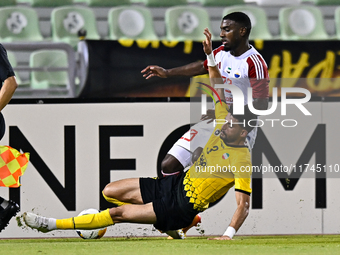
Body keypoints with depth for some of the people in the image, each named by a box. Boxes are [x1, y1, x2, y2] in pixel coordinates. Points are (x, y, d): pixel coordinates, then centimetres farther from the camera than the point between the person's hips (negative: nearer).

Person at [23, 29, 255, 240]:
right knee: (110, 192, 13)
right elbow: (219, 90, 9)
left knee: (118, 213, -10)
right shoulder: (224, 130, 1)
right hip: (179, 181, 9)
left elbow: (243, 205, -22)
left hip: (182, 205, -9)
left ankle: (52, 225, -1)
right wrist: (210, 55, 1)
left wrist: (229, 234, -34)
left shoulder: (242, 160, -21)